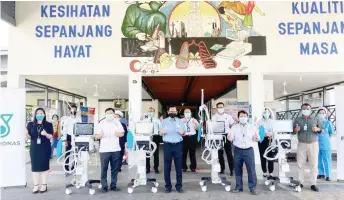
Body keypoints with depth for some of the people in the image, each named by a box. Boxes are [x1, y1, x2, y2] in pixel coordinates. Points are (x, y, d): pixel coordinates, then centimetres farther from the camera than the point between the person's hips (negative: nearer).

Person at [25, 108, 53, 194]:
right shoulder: (30, 124, 5)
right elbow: (29, 137, 3)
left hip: (45, 148, -2)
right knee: (35, 166, 3)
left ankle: (44, 185, 12)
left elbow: (51, 136, -3)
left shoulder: (48, 124, 1)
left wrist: (46, 134, -23)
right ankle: (36, 185, 12)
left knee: (44, 166, 2)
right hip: (34, 148, 2)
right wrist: (26, 133, -18)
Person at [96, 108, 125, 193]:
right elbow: (97, 136, -1)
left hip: (116, 149, 2)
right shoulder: (101, 123, 3)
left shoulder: (117, 122, 9)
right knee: (104, 169, -1)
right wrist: (100, 135, -24)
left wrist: (117, 134, -14)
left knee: (115, 168, 6)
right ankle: (104, 186, 8)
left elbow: (122, 133, 8)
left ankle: (113, 185, 16)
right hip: (104, 150, -2)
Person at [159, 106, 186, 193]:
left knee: (178, 166, 2)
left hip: (178, 145, 0)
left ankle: (179, 185, 11)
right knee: (167, 166, 2)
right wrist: (162, 132, -16)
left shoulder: (180, 121, 9)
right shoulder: (164, 121, 8)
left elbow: (183, 132, 11)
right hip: (167, 145, 0)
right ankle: (168, 186, 11)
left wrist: (182, 132, -13)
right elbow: (160, 133, 7)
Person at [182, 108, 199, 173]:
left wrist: (196, 123, -21)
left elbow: (197, 128, -3)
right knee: (184, 153, 2)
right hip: (184, 137, -1)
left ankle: (193, 167, 14)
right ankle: (184, 167, 14)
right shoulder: (181, 120, 7)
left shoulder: (194, 120, 10)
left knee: (192, 153, 5)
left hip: (192, 137, 1)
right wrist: (183, 123, -22)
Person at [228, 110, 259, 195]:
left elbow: (256, 139, 4)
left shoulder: (252, 127, 6)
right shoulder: (234, 127, 6)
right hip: (238, 150, 1)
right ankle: (238, 187, 19)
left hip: (249, 150, 0)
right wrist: (229, 138, -25)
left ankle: (252, 187, 10)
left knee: (251, 169, -1)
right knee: (238, 169, 7)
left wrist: (256, 138, -19)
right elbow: (230, 138, -1)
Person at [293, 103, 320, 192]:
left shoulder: (315, 119, 10)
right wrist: (296, 130, -14)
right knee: (300, 164, 0)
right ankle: (300, 182, 7)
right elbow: (293, 131, 8)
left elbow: (321, 129, 8)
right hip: (302, 144, 0)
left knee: (314, 165, -1)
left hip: (313, 144, 0)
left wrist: (317, 129, -14)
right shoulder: (297, 120, 10)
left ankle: (313, 184, 5)